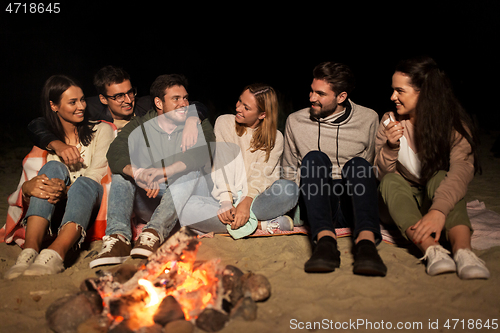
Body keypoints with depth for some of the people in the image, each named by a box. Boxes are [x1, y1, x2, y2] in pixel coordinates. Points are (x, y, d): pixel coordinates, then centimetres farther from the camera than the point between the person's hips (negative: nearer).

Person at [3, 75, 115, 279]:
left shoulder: (101, 130, 6)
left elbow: (96, 177, -8)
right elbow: (27, 181, -1)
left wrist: (65, 190, -29)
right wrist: (29, 186, -28)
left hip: (93, 202, -1)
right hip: (56, 208, 1)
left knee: (85, 185, -33)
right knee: (54, 167, -27)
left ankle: (55, 254, -57)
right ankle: (30, 248, -44)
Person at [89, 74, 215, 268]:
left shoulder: (199, 125, 2)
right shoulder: (139, 127, 4)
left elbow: (202, 154, -20)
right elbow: (114, 155, -15)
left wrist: (162, 173, -35)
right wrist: (141, 175, -37)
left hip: (185, 201, -1)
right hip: (147, 203, 2)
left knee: (192, 172, -28)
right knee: (121, 171, -17)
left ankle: (155, 232, -43)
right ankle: (118, 237, -35)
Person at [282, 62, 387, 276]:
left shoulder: (368, 119, 7)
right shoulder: (295, 121, 9)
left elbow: (377, 169, 13)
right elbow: (289, 173, 17)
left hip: (352, 205, 0)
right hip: (316, 206, 1)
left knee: (357, 164, -29)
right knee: (314, 158, -27)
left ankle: (366, 240, -50)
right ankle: (325, 240, -47)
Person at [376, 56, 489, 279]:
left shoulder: (454, 124, -12)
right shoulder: (390, 121, -4)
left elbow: (462, 170, -32)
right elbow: (380, 173, -7)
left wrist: (439, 210, -50)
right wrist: (390, 147, -28)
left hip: (437, 197, -2)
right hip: (402, 201, 2)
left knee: (440, 177, -30)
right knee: (391, 180, -28)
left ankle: (463, 250, -51)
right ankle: (431, 249, -48)